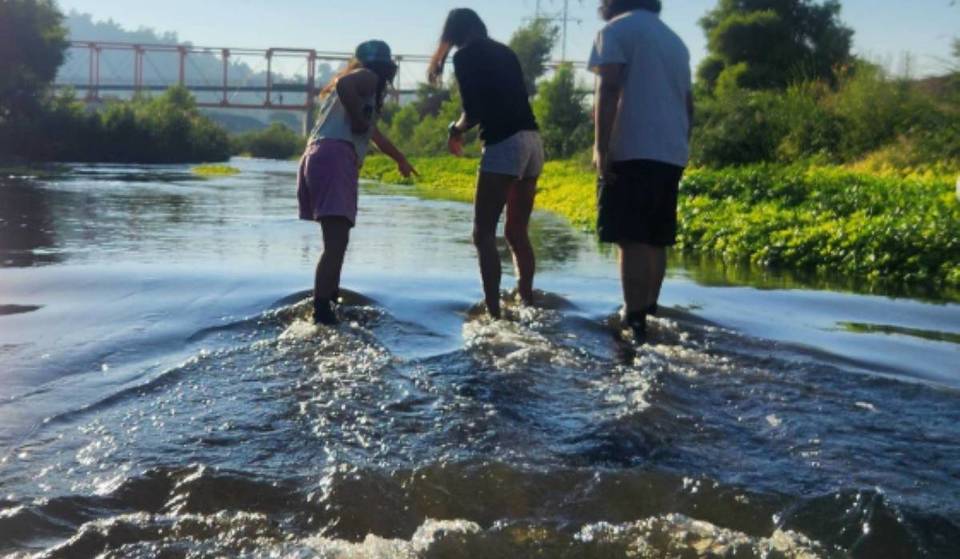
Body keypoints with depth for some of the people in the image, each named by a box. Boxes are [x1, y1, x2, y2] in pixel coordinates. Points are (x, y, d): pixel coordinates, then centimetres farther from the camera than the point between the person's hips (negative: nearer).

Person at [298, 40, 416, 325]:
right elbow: (343, 84, -20)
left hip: (318, 157, 10)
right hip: (335, 157, -10)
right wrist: (358, 120, -7)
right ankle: (322, 312, -26)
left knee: (336, 240, 20)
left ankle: (331, 300, 27)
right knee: (336, 242, -17)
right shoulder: (369, 78, 6)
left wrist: (401, 160, 59)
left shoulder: (361, 83, 34)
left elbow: (373, 132, 48)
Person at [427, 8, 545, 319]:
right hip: (532, 141, 7)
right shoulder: (505, 52, 22)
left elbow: (474, 112, -8)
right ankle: (527, 304, 11)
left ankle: (493, 313, -11)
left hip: (504, 145, -7)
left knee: (484, 234, -3)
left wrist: (455, 130, 11)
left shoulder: (464, 57, 1)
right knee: (518, 233, 13)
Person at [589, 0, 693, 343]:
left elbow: (609, 89, -14)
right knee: (655, 241, 13)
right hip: (671, 155, 7)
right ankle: (648, 314, 18)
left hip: (632, 153, -7)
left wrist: (601, 148, -16)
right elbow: (688, 103, 21)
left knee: (631, 242, -9)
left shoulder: (617, 30, -1)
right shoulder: (675, 41, 21)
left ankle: (635, 326, -14)